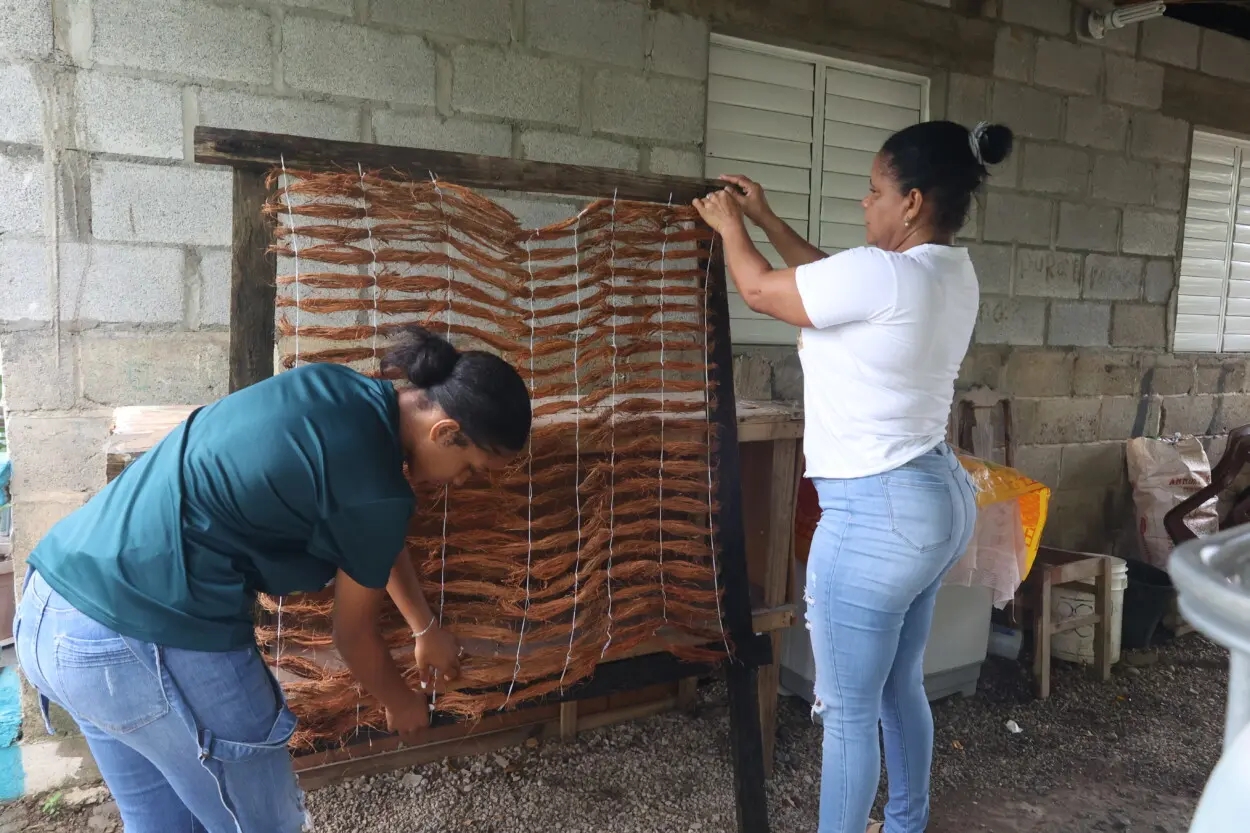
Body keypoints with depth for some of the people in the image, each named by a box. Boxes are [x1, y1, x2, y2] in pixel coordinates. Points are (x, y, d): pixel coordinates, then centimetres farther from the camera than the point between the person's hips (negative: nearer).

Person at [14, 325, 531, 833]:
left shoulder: (336, 387, 8)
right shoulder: (377, 491, -16)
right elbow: (353, 635, 2)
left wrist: (427, 629, 35)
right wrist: (400, 703, 23)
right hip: (152, 641, -9)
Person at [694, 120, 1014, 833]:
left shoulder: (883, 274, -22)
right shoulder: (953, 274, 6)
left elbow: (761, 290, -7)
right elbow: (830, 281, 19)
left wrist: (730, 226, 12)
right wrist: (766, 217, 22)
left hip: (876, 512, -10)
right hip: (938, 499, 10)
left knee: (849, 712, 7)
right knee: (901, 688, 25)